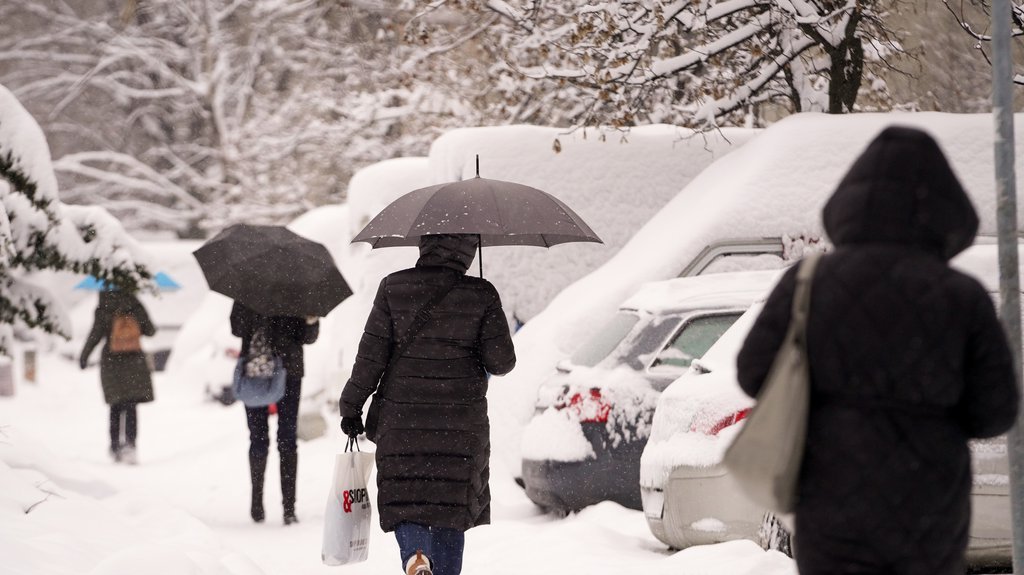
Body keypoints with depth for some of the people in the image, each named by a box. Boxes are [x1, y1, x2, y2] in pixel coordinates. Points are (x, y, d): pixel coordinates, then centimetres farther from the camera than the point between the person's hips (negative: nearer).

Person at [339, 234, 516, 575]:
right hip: (462, 424, 0)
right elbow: (501, 361, -5)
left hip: (402, 422, 0)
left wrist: (351, 406, 5)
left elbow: (371, 354, -3)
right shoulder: (481, 295, -5)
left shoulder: (394, 288, -4)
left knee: (404, 503, 7)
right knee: (452, 507, 12)